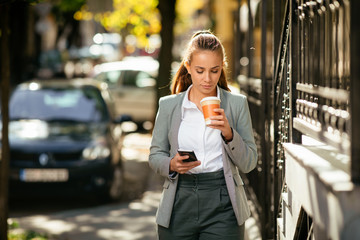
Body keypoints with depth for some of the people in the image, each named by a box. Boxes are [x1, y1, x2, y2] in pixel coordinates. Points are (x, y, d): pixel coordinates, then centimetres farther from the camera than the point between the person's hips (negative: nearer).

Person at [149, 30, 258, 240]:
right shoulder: (169, 105, 7)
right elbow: (155, 156, 10)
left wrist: (228, 133, -14)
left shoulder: (237, 104, 4)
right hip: (180, 205, 1)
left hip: (222, 206, -1)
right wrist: (172, 165, -11)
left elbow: (249, 163, 2)